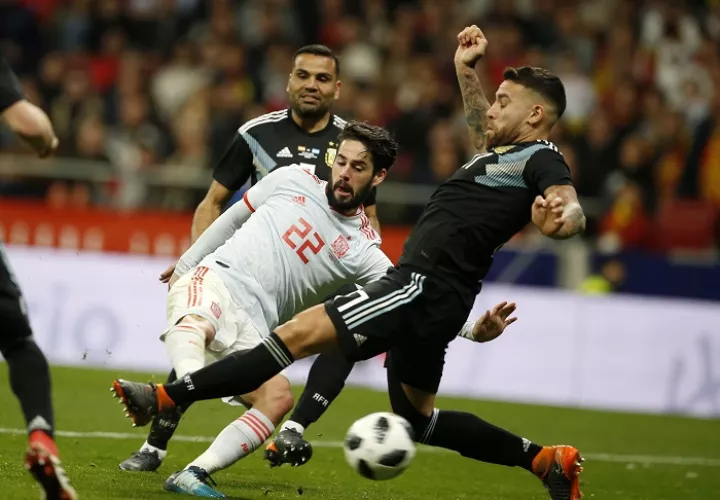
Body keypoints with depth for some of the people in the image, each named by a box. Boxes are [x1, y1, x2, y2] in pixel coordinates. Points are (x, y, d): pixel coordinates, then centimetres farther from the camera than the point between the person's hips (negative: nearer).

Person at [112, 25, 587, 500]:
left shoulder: (540, 159, -7)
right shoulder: (503, 150, 20)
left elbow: (573, 211, -26)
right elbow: (484, 127, 44)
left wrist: (560, 218, -48)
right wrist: (466, 70, 35)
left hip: (424, 286, -11)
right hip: (420, 288, 11)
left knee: (299, 333, -17)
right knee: (418, 418, 22)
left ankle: (167, 397, -20)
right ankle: (545, 458, 24)